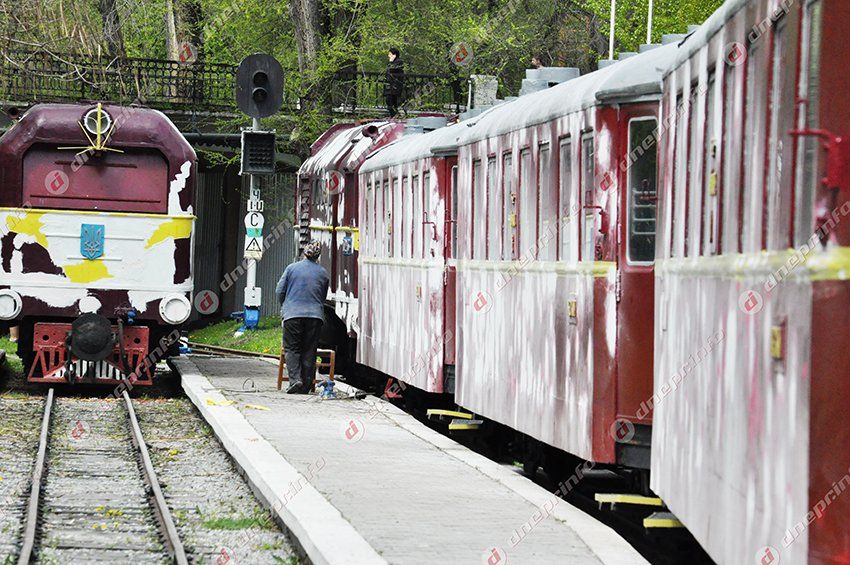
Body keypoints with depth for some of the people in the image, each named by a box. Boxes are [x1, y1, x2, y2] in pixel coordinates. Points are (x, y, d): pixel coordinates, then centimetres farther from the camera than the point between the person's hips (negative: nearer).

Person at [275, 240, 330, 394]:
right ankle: (306, 385, 7)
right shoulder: (323, 273, 9)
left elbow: (280, 291, 5)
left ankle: (295, 379, -14)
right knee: (309, 351, 7)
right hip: (315, 315, 2)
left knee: (292, 349, 5)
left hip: (293, 314, -2)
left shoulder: (292, 268, 1)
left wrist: (284, 307, 22)